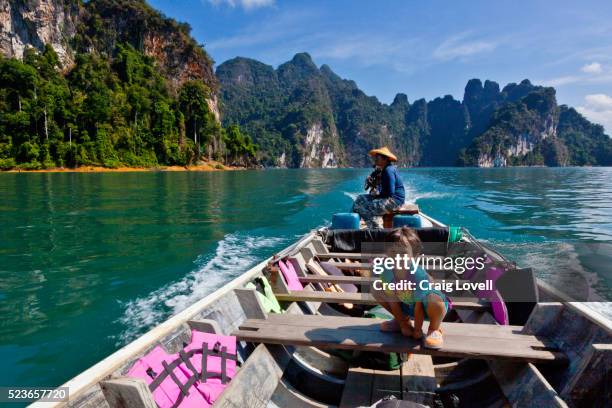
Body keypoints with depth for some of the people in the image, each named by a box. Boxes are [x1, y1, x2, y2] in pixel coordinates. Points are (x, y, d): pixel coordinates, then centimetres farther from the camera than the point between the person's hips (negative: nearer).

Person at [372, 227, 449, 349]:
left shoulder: (418, 275, -36)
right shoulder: (387, 271, -23)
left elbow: (418, 307, -25)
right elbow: (392, 299, -12)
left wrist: (417, 330, -15)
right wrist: (403, 325, -6)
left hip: (426, 306, -5)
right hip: (407, 305, 5)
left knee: (434, 299, -41)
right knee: (376, 290, -8)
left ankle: (434, 329, -3)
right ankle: (404, 321, 15)